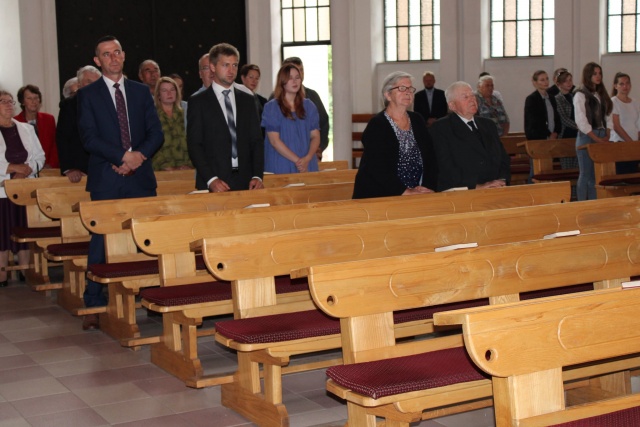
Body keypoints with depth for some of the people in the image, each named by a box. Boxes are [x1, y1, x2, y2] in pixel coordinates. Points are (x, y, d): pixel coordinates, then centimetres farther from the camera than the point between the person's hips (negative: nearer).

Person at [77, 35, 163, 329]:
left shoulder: (141, 92, 14)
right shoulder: (87, 95, 5)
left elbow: (156, 133, 8)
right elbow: (89, 137, -5)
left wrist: (140, 156, -11)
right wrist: (123, 156, -15)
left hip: (140, 177, 3)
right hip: (106, 179, -2)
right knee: (101, 242, -4)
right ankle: (94, 306, 2)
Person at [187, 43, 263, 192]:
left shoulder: (247, 100, 14)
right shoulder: (197, 101, 3)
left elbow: (257, 141, 12)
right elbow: (194, 145, -3)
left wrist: (257, 176, -2)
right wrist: (211, 179, -14)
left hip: (246, 182, 3)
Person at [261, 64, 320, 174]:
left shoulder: (308, 106, 11)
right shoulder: (271, 107, -1)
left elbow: (315, 136, 6)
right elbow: (274, 141, -8)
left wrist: (307, 158, -12)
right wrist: (297, 160, -15)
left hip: (307, 166, 3)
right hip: (281, 167, -3)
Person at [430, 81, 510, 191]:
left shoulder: (488, 125, 22)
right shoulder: (440, 128, 1)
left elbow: (504, 159, 20)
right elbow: (446, 168, -10)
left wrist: (502, 181, -1)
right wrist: (477, 186, -18)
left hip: (495, 191, 5)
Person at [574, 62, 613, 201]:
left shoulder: (601, 94, 14)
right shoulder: (580, 95, -7)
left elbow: (608, 117, 13)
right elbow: (581, 121, -14)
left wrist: (607, 137, -2)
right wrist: (597, 139, -16)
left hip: (601, 138, 6)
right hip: (587, 138, -6)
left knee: (597, 175, 7)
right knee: (586, 175, -4)